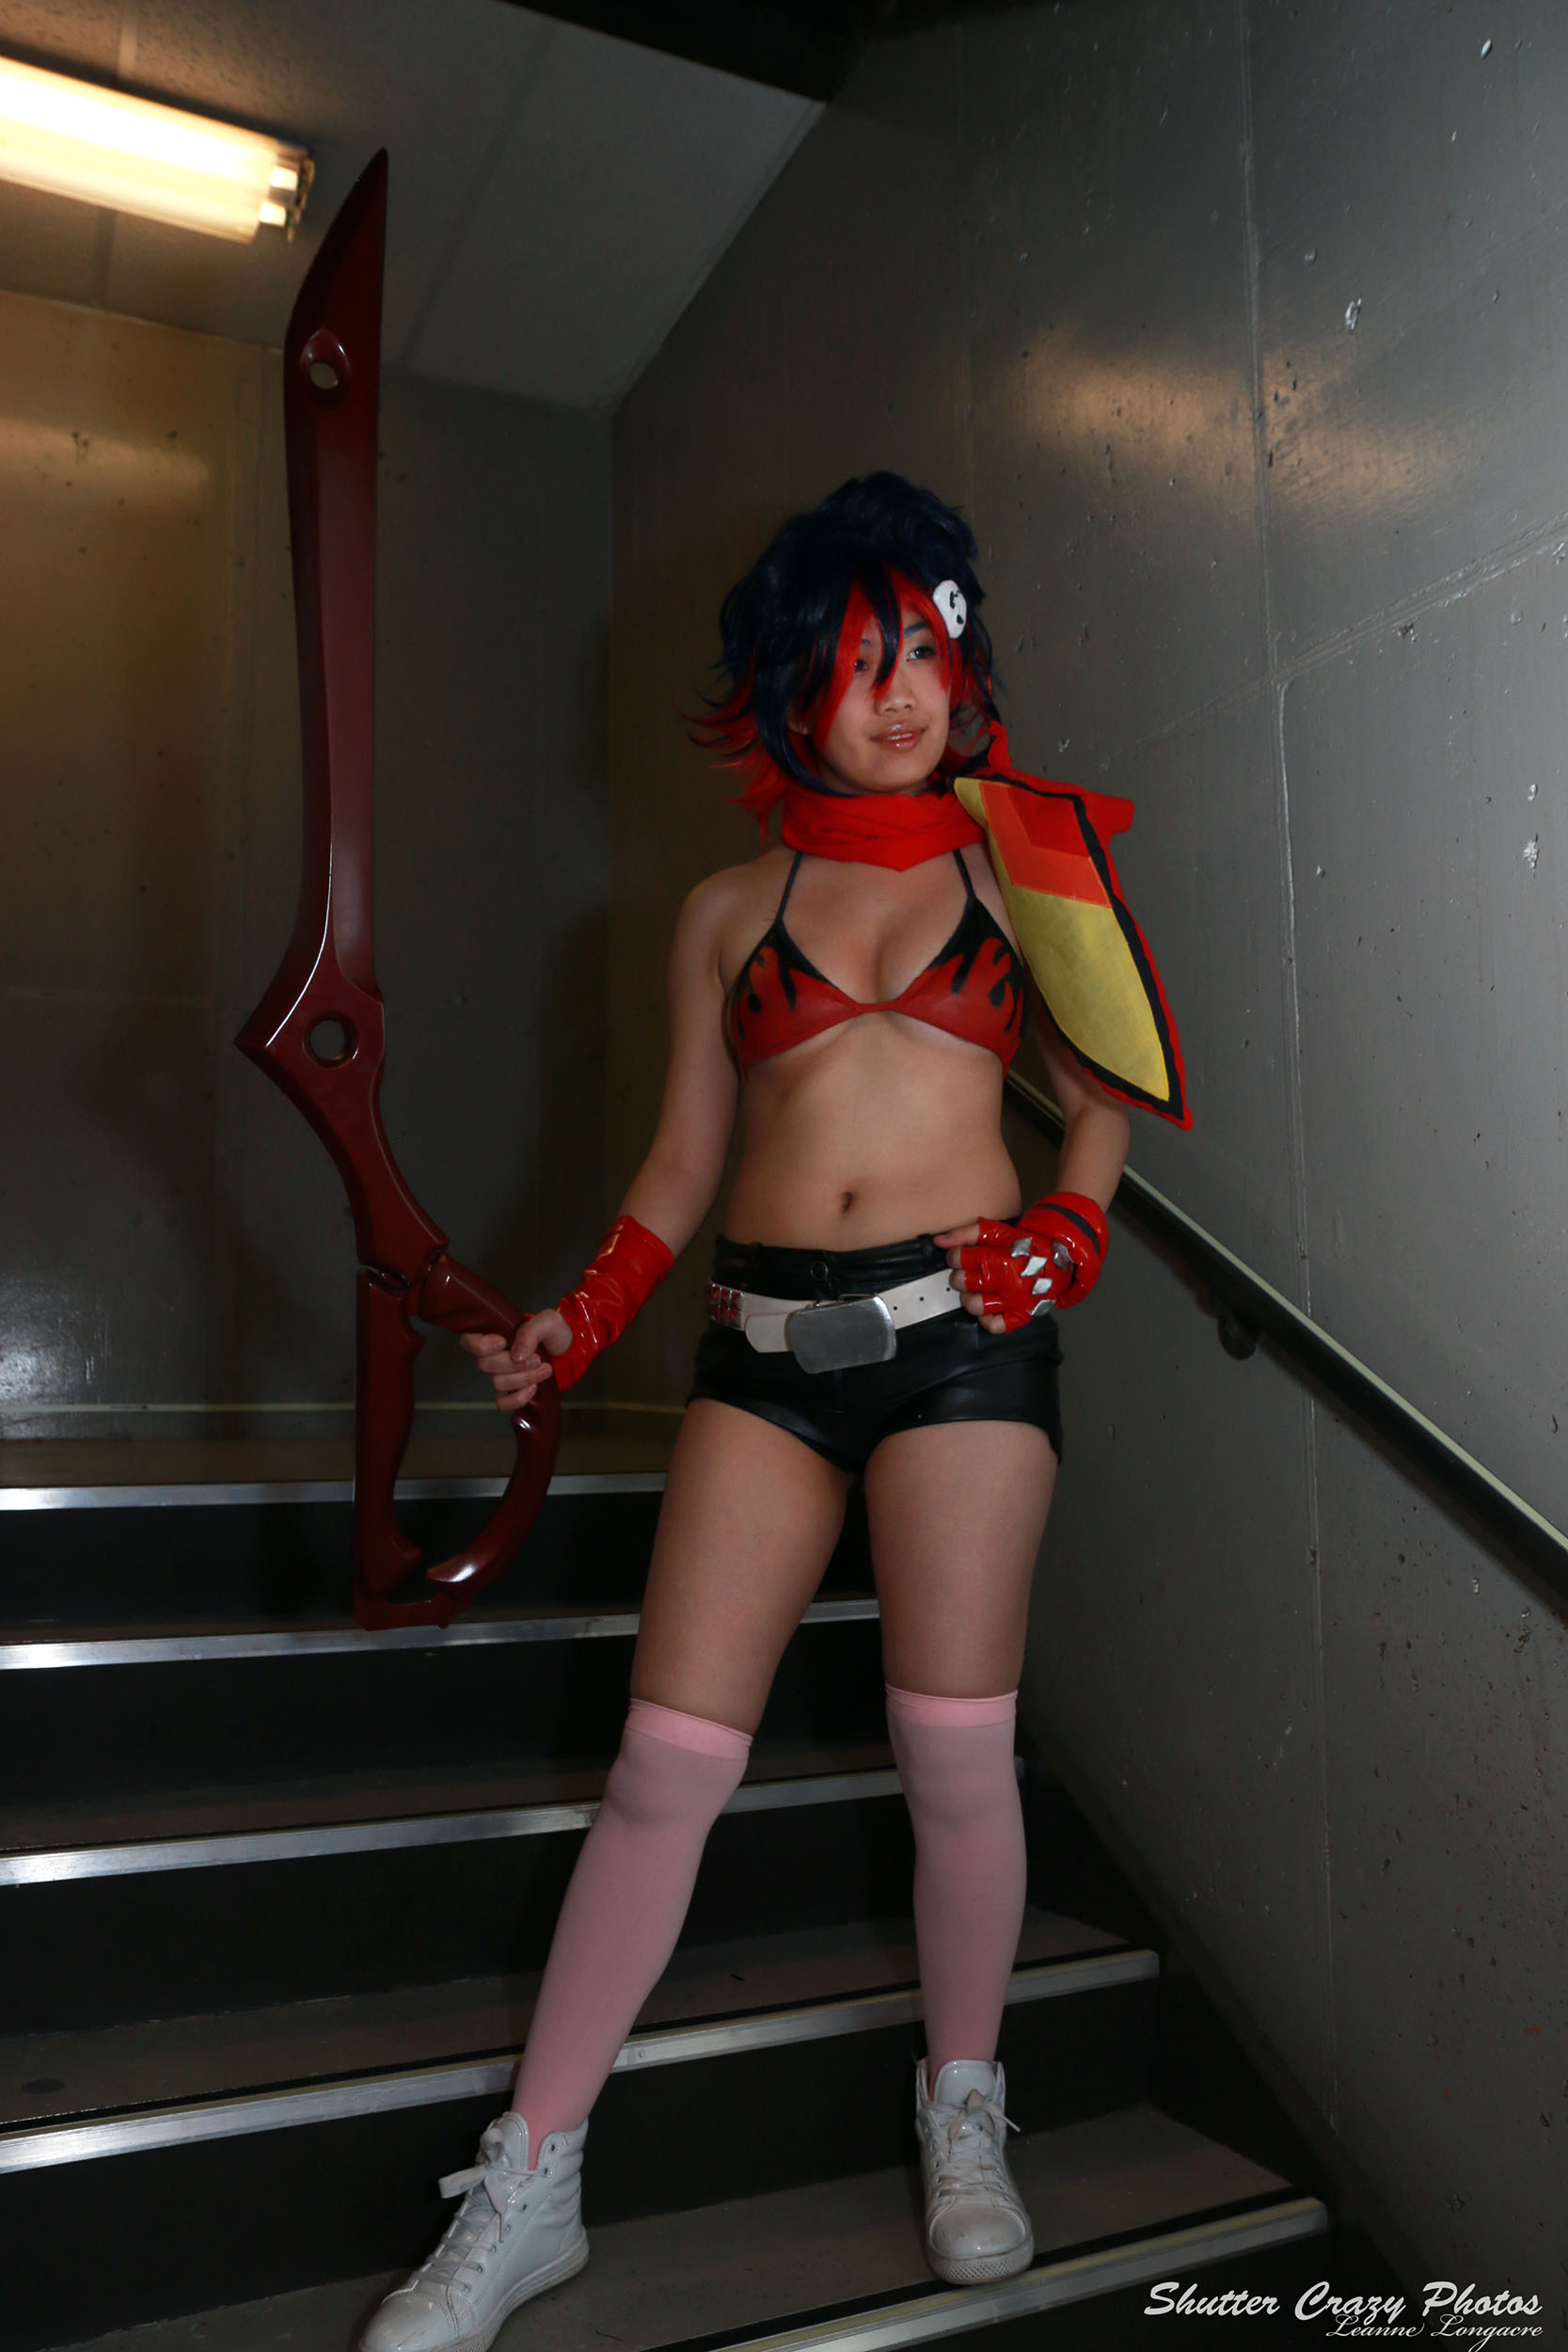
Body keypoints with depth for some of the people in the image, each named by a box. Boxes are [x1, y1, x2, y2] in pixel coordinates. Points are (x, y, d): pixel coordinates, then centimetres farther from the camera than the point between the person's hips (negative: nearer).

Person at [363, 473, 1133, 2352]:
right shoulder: (727, 910, 13)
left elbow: (1098, 1091, 16)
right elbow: (679, 1168, 13)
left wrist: (1072, 1223, -3)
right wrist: (579, 1324, 0)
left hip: (960, 1331, 0)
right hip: (766, 1345, 1)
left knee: (954, 1749, 2)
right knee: (669, 1757, -1)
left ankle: (963, 2113, 28)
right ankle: (527, 2193, 13)